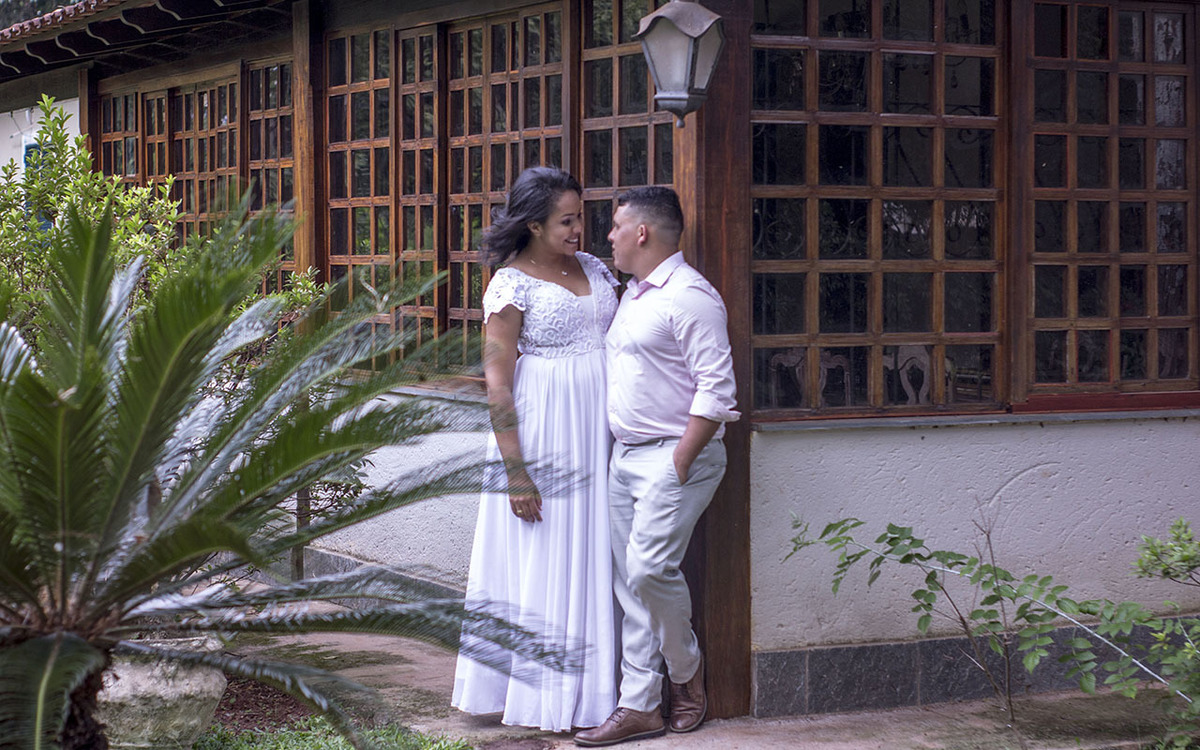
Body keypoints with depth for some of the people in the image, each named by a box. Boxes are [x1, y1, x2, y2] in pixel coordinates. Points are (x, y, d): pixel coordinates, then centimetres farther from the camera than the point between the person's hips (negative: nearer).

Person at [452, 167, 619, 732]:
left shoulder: (595, 270, 11)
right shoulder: (511, 285, -9)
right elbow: (496, 383, -12)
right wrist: (515, 471, -17)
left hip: (598, 433, 6)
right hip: (541, 434, -6)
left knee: (593, 557, 9)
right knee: (542, 560, 0)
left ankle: (591, 690, 17)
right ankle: (544, 699, 9)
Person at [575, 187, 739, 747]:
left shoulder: (689, 296, -13)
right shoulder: (632, 294, 17)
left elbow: (716, 390, -18)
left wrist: (680, 463, -18)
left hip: (675, 454, -9)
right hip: (625, 456, 9)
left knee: (650, 567, -17)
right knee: (628, 580, 5)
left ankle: (686, 673, 8)